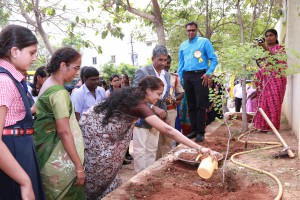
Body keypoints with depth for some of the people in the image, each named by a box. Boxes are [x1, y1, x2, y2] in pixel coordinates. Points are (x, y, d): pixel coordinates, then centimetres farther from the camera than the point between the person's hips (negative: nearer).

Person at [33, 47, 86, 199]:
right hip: (57, 158, -10)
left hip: (46, 152, 10)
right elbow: (64, 131, -23)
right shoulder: (59, 91, -19)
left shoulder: (48, 84, 11)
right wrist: (79, 166, -21)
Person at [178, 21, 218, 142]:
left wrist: (208, 73, -12)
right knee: (191, 105, 9)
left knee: (200, 105, -5)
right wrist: (180, 77, 11)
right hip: (187, 76, 5)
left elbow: (214, 59, -2)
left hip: (200, 75, -5)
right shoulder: (183, 45, 16)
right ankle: (194, 130, 19)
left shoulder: (204, 42, 2)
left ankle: (200, 132, 1)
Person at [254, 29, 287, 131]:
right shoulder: (262, 49, 17)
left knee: (274, 102, -5)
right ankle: (264, 125, 5)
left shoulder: (280, 48, 4)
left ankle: (272, 125, 2)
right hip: (264, 79, 4)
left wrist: (267, 49, -20)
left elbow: (279, 60, -13)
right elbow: (259, 63, 13)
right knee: (263, 101, 0)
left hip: (275, 79, -4)